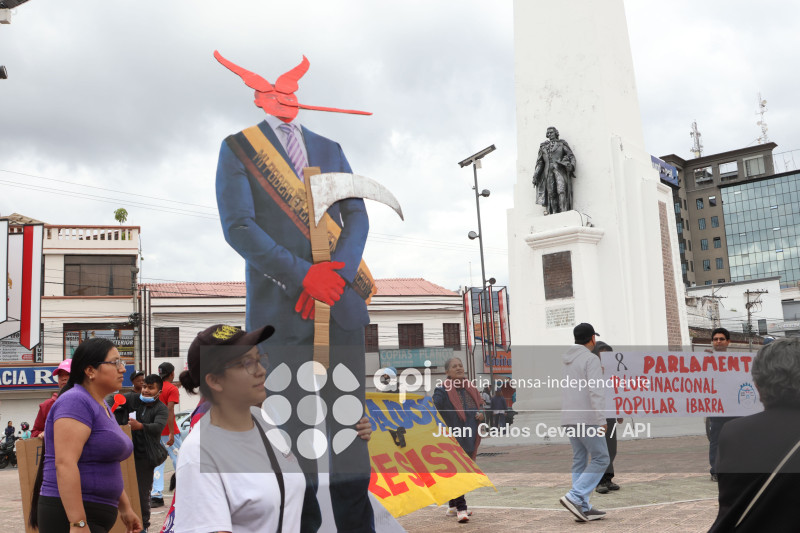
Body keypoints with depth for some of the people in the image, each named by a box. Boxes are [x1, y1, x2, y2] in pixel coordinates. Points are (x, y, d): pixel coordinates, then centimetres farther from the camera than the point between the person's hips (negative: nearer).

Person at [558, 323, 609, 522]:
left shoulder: (568, 360, 15)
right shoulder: (591, 359, -11)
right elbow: (595, 392, -19)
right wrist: (601, 421, -20)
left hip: (570, 418, 8)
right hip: (586, 418, -8)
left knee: (580, 461, 10)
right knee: (600, 459, -1)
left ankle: (583, 508, 8)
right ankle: (574, 497, -11)